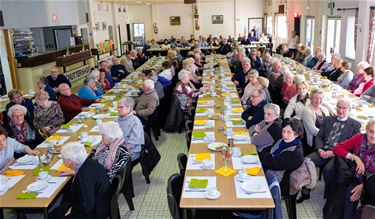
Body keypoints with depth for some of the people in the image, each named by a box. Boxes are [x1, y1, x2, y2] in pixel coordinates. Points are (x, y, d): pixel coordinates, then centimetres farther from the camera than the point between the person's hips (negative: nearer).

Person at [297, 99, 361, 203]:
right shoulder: (328, 119, 19)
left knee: (328, 169, -34)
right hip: (323, 151, 4)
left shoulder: (355, 124, 7)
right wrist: (319, 149, -6)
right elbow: (319, 137, 16)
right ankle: (305, 192, -7)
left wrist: (333, 152, -14)